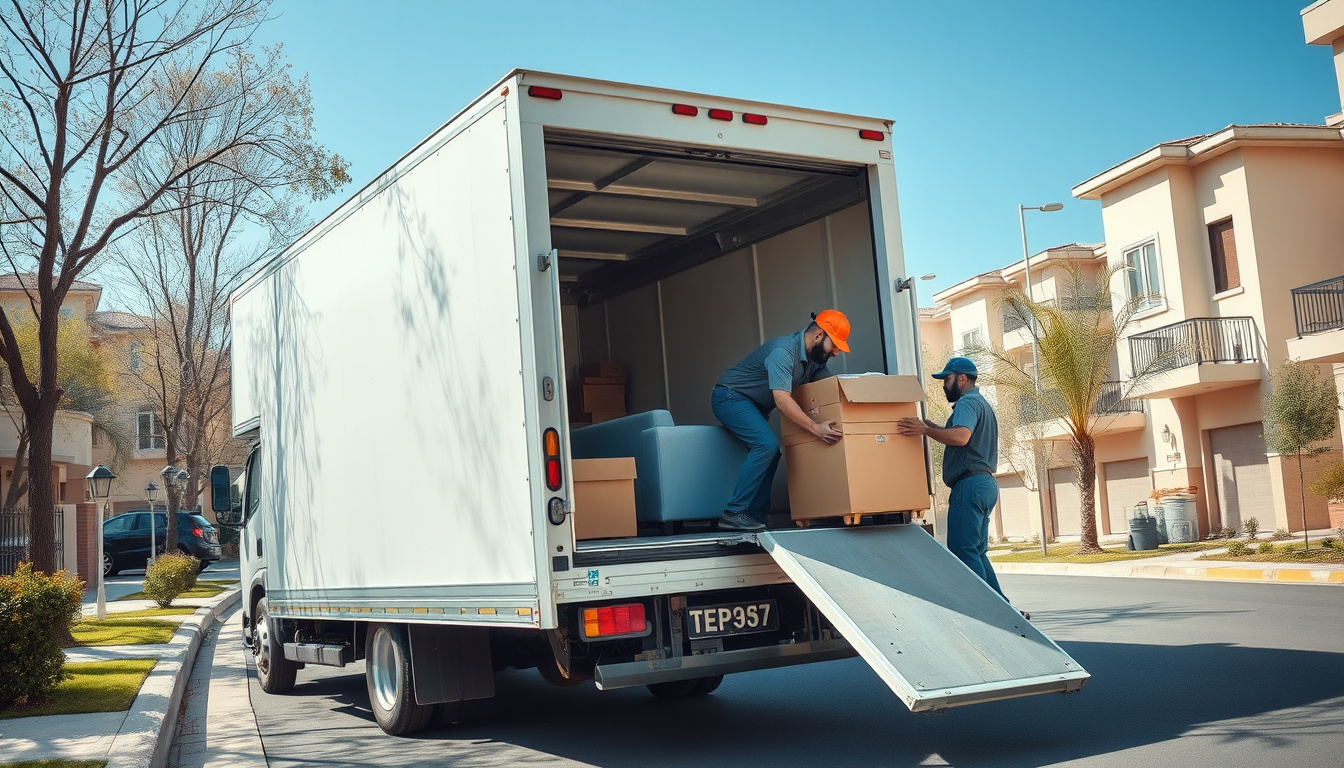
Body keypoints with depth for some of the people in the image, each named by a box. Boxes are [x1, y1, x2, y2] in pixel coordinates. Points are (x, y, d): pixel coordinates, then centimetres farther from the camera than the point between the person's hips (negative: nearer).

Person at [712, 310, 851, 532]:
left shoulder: (813, 357, 2)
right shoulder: (783, 351, -28)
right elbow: (782, 400, -36)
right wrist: (815, 428, -42)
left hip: (752, 405, 10)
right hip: (730, 397, -10)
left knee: (769, 453, 9)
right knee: (767, 444, -24)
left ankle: (755, 516, 12)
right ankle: (733, 513, -24)